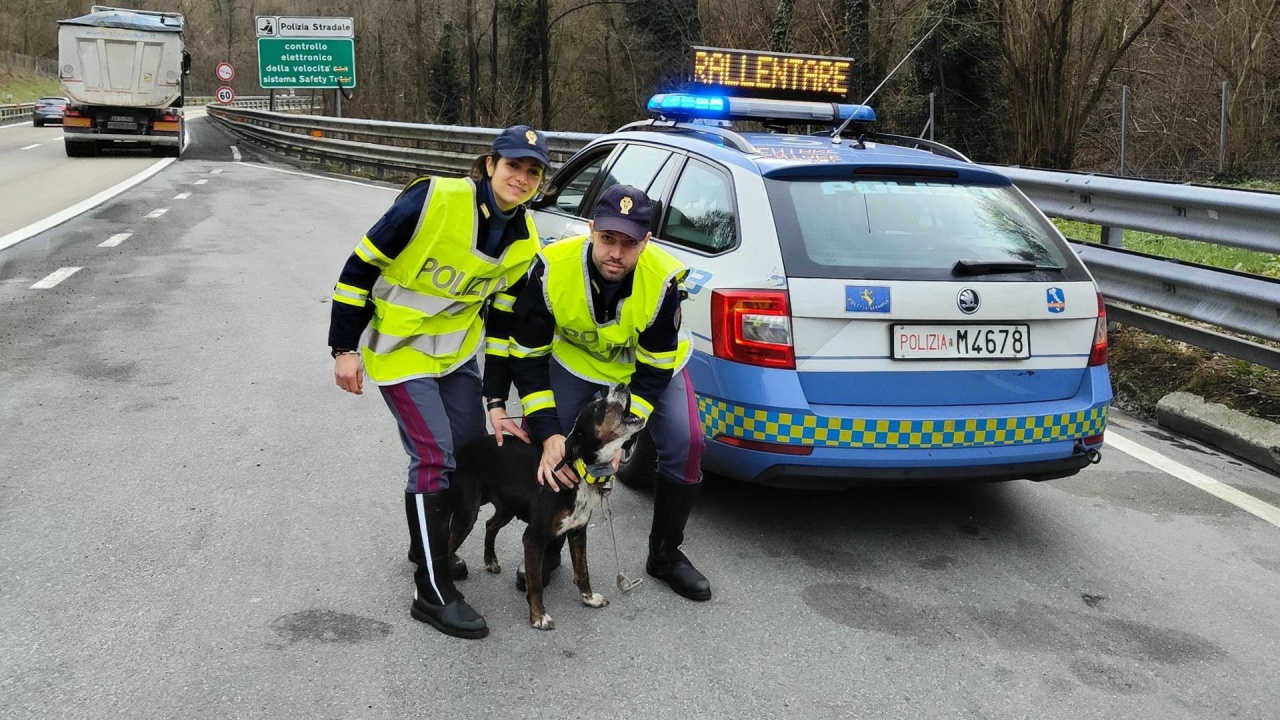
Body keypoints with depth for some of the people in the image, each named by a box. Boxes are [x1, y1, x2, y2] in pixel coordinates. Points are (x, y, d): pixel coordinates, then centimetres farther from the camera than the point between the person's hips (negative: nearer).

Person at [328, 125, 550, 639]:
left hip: (458, 351, 7)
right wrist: (345, 348, -15)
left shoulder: (524, 243, -4)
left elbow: (501, 323, 3)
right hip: (399, 351, -7)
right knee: (435, 456, -12)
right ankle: (433, 593, 0)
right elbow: (361, 266, -17)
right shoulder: (434, 200, -23)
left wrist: (496, 404, 1)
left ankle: (430, 545, 37)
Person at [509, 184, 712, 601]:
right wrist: (549, 434, -31)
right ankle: (548, 550, 14)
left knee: (685, 445, -14)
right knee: (556, 452, -11)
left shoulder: (663, 279, -35)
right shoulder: (552, 269, -34)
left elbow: (654, 369, -23)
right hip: (576, 360, 1)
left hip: (653, 363, 0)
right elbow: (528, 356, -24)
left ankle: (665, 556, 8)